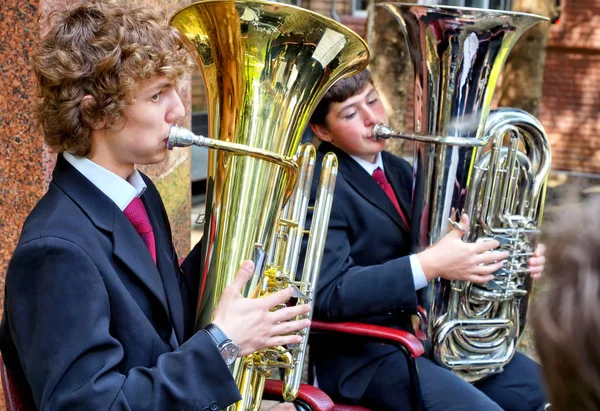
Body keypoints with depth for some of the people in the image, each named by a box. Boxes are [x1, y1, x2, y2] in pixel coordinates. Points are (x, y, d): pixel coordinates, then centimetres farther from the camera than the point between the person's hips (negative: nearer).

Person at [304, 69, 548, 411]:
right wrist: (429, 265, -31)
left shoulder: (399, 170, 11)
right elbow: (329, 294, -27)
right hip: (362, 353, -8)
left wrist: (507, 257, -4)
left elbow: (439, 241, 16)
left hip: (422, 332, 9)